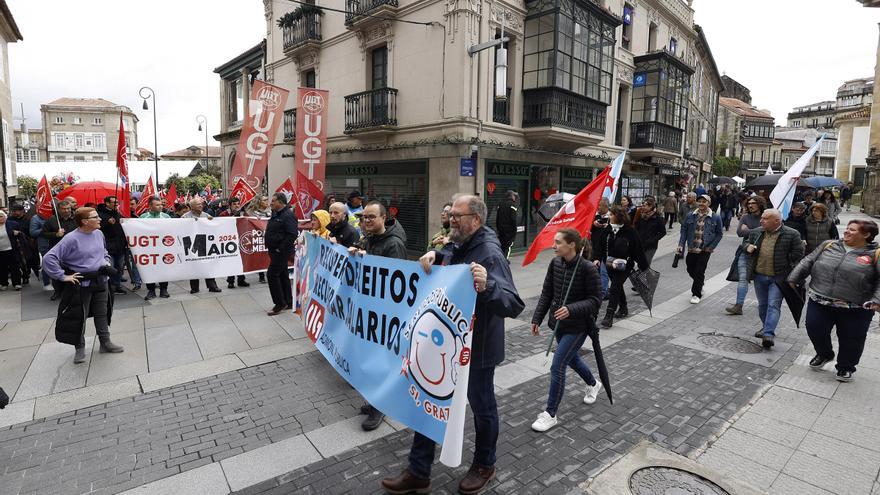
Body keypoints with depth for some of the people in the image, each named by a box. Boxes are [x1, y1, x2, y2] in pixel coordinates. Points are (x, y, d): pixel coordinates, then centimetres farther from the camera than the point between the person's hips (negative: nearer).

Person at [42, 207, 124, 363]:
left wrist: (106, 262, 10)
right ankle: (80, 348, 21)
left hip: (100, 281, 6)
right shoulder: (72, 238, -18)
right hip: (81, 284, -6)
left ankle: (105, 343, 26)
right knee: (79, 316, 7)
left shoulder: (98, 233, 3)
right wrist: (63, 276, -18)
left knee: (102, 314, 14)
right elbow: (48, 258, -19)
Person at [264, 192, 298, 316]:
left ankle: (280, 303, 1)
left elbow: (292, 234, -26)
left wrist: (281, 249, -23)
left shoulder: (288, 215, -18)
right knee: (282, 275, 14)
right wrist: (270, 247, 15)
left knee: (272, 274, -9)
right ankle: (288, 302, 24)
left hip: (281, 252, -10)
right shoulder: (276, 214, 14)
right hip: (275, 251, 10)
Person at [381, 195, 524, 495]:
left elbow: (514, 305, -32)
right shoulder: (457, 246, 1)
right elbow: (444, 259, 23)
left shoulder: (490, 254, -24)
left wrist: (486, 287, -51)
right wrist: (432, 255, -1)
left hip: (476, 347, -8)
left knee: (482, 406, 16)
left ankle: (484, 467, 42)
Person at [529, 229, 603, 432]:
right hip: (559, 323, 7)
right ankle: (593, 384, 56)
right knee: (571, 359, 26)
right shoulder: (555, 263, -4)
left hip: (577, 326, -7)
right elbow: (546, 293, 3)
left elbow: (595, 300, -16)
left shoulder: (588, 268, -20)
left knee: (557, 366, -7)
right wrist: (537, 318, 0)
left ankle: (550, 414, 9)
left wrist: (571, 310, -30)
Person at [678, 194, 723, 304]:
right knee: (690, 270, 13)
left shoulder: (715, 218, -3)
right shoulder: (691, 216, 2)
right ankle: (699, 285, 41)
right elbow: (684, 230, 4)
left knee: (699, 272, -2)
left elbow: (719, 234, 3)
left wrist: (711, 247, -5)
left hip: (705, 250, -3)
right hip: (691, 249, 3)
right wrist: (681, 244, -5)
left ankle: (696, 294, 11)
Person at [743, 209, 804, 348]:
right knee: (762, 304, 17)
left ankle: (768, 334, -13)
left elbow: (798, 253, -5)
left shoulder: (792, 234, -9)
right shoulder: (756, 232, 4)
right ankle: (766, 327, 34)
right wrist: (748, 247, -2)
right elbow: (747, 242, 20)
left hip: (778, 277, -5)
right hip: (759, 275, 5)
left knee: (773, 305, -9)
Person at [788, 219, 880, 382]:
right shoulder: (829, 245, 8)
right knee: (815, 331, 7)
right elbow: (808, 262, 11)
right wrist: (794, 278, 6)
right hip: (820, 303, 3)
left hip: (855, 310, -3)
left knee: (850, 339, 10)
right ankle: (824, 355, 36)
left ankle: (846, 367, 33)